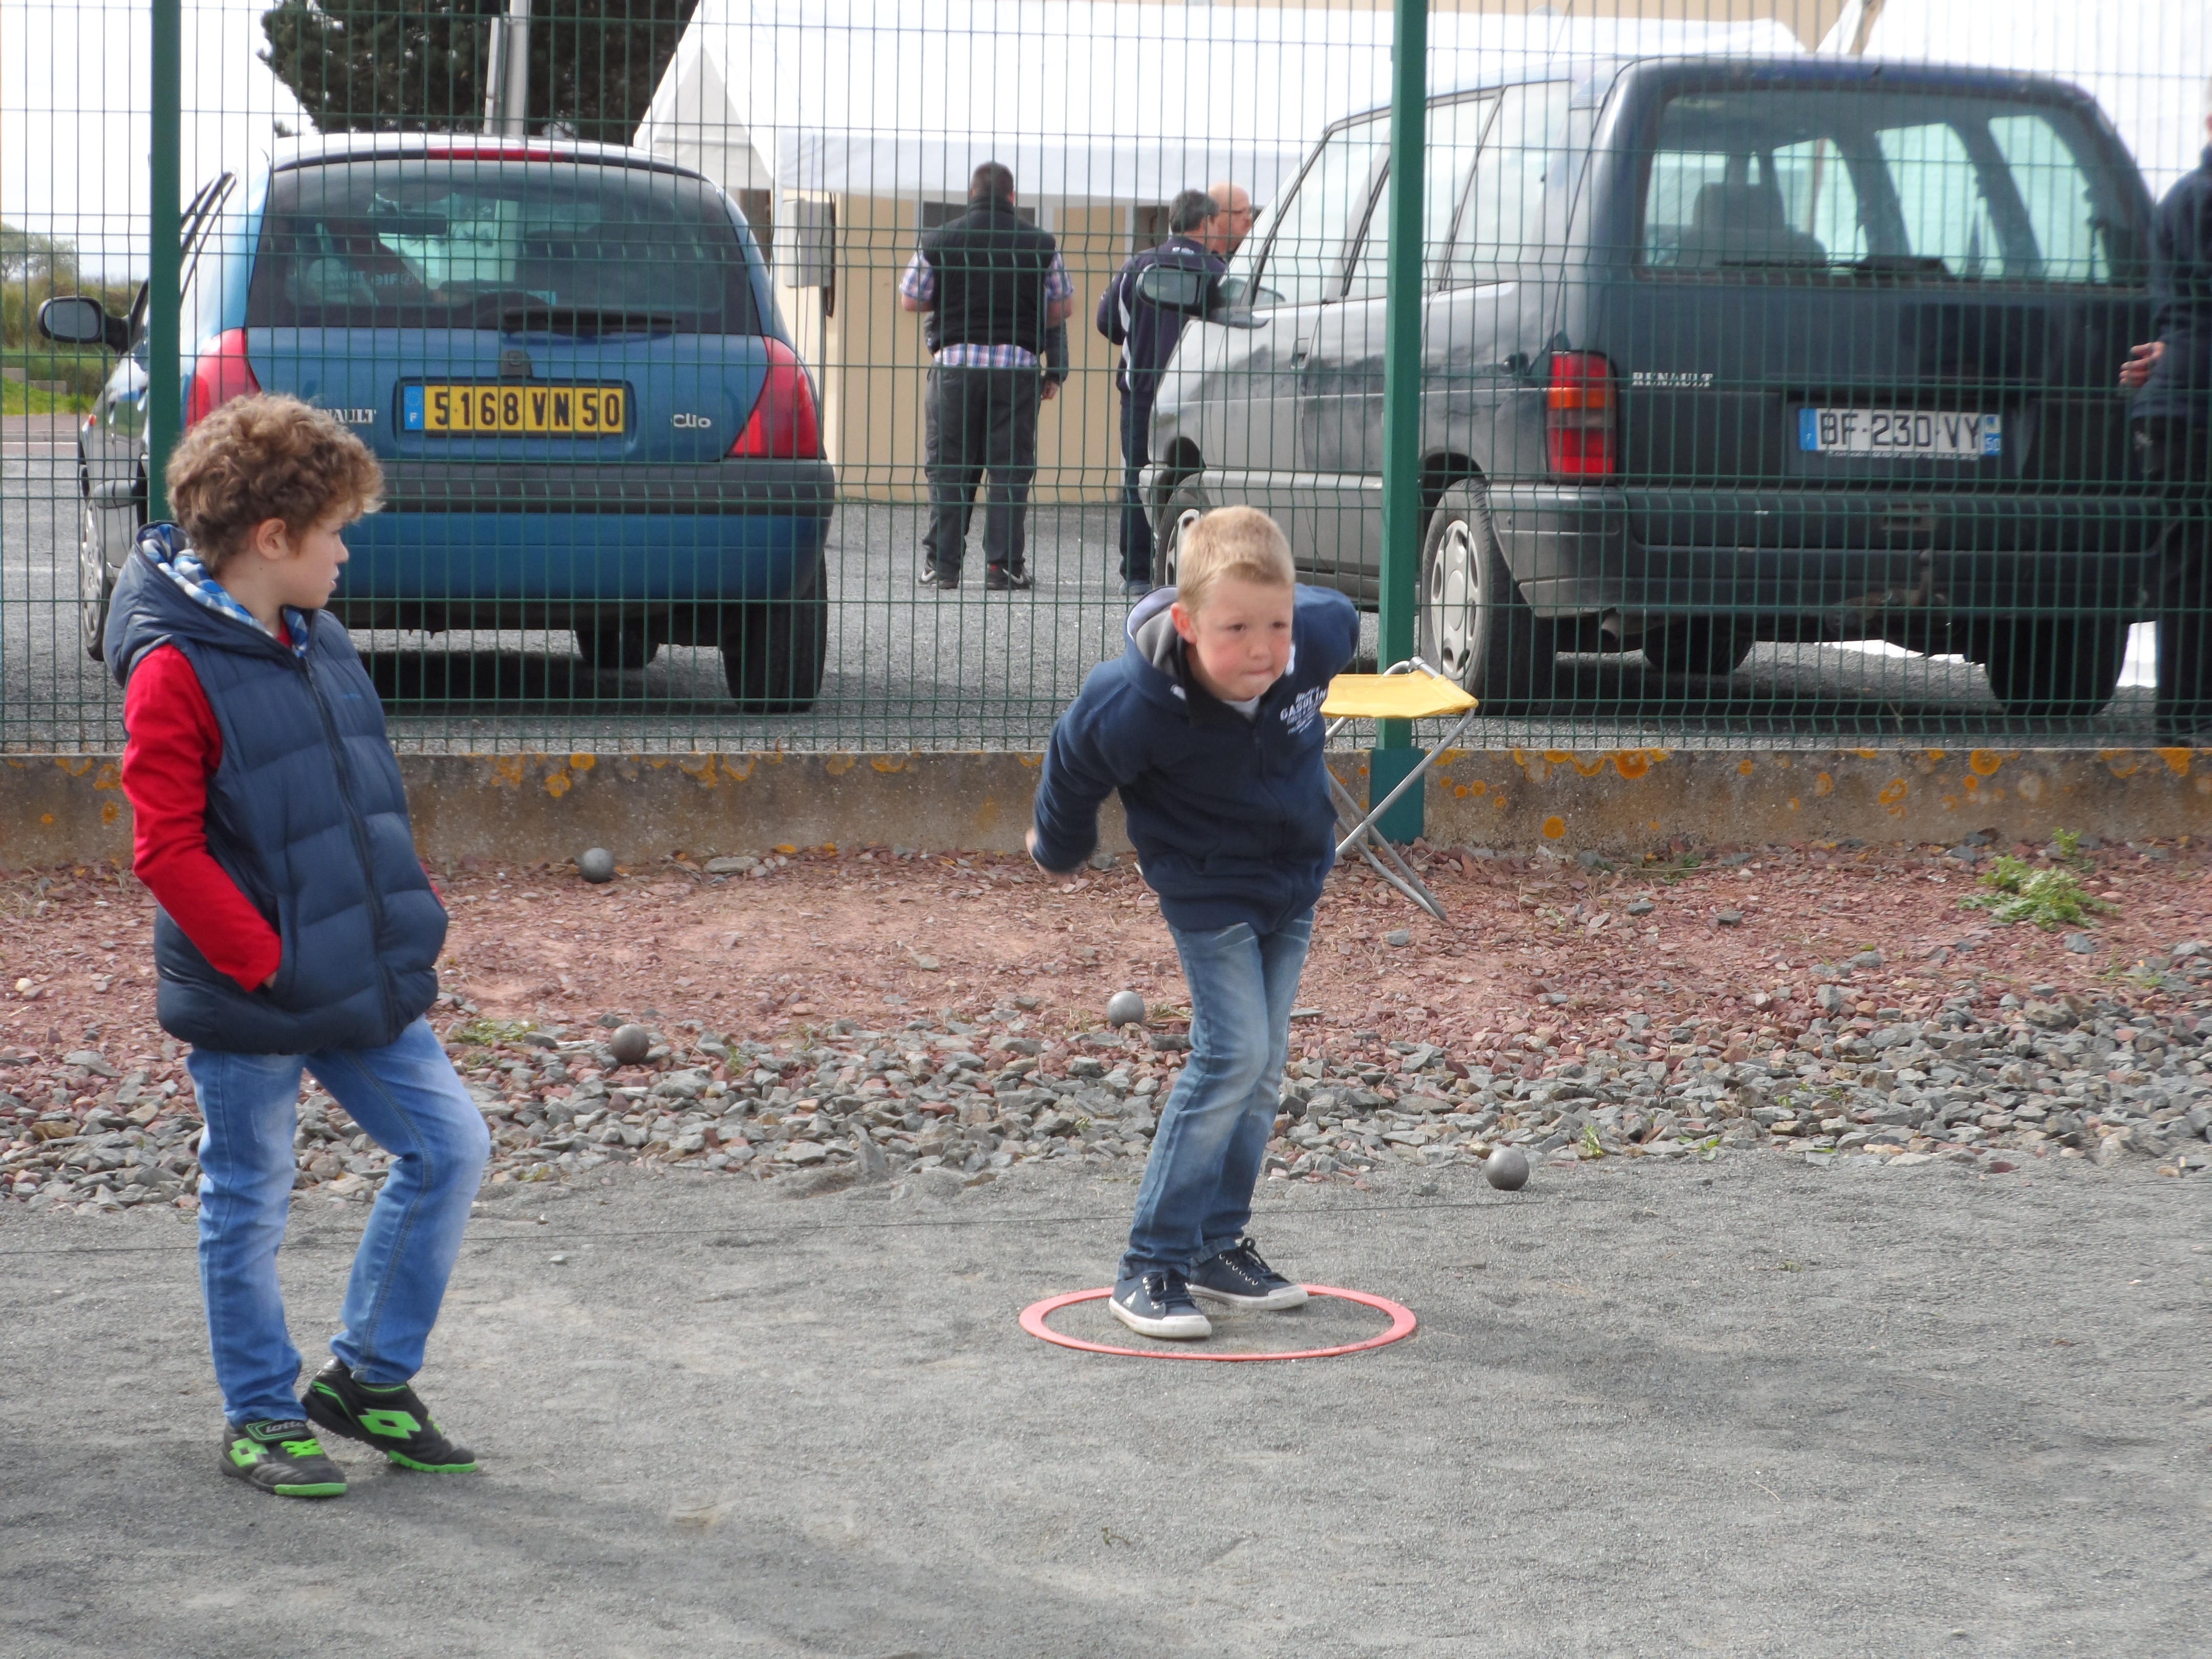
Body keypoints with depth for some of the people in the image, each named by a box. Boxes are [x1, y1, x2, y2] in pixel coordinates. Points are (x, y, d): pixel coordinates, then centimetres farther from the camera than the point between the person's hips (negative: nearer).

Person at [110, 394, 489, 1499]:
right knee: (249, 1204, 6)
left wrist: (411, 916, 10)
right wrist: (266, 961, -19)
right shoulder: (177, 670, -15)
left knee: (448, 1146, 7)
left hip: (362, 984, 8)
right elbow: (167, 849, -18)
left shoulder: (320, 642, 9)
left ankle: (367, 1376, 20)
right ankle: (261, 1416, 21)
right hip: (247, 1002, -7)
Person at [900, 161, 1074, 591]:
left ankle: (942, 564, 3)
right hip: (1018, 363, 0)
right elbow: (1062, 306, 9)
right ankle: (1003, 564, 0)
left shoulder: (939, 241, 2)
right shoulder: (1040, 244, 3)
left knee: (949, 467, 5)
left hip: (956, 362, 0)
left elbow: (910, 299, 8)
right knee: (1010, 467, 3)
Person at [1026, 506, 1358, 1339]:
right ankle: (1150, 1267, -8)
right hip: (1207, 889, -5)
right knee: (1232, 1056, -15)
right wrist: (1060, 847, 8)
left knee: (1262, 1064, 10)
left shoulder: (1321, 638, -23)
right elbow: (1075, 761, -11)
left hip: (1295, 874, 5)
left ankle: (1219, 1244, 23)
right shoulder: (1134, 707, -33)